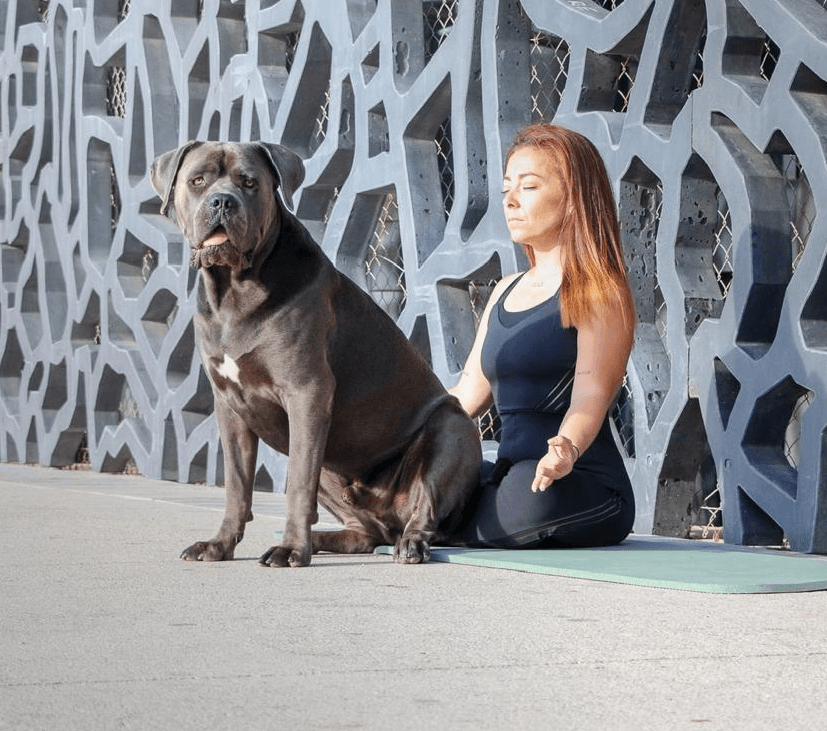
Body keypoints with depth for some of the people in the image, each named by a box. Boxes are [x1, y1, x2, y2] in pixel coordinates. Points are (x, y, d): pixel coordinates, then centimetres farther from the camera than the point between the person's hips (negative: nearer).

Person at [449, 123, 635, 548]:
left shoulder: (597, 292, -3)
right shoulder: (505, 293, 22)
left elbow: (592, 392, -18)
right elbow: (468, 395, 24)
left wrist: (567, 448, -38)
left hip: (585, 486, -5)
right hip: (509, 476, 5)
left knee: (528, 492, -39)